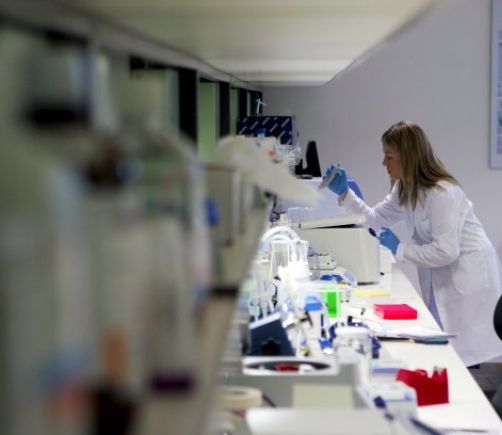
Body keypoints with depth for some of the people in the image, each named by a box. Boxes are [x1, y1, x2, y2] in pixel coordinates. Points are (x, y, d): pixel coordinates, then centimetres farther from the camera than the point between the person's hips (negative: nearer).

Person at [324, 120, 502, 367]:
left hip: (468, 279, -9)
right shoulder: (405, 190, 6)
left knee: (465, 356, -9)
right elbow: (375, 218, 19)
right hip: (440, 279, 9)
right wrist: (344, 193, 8)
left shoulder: (442, 193, -22)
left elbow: (446, 251, -25)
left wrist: (399, 249, -15)